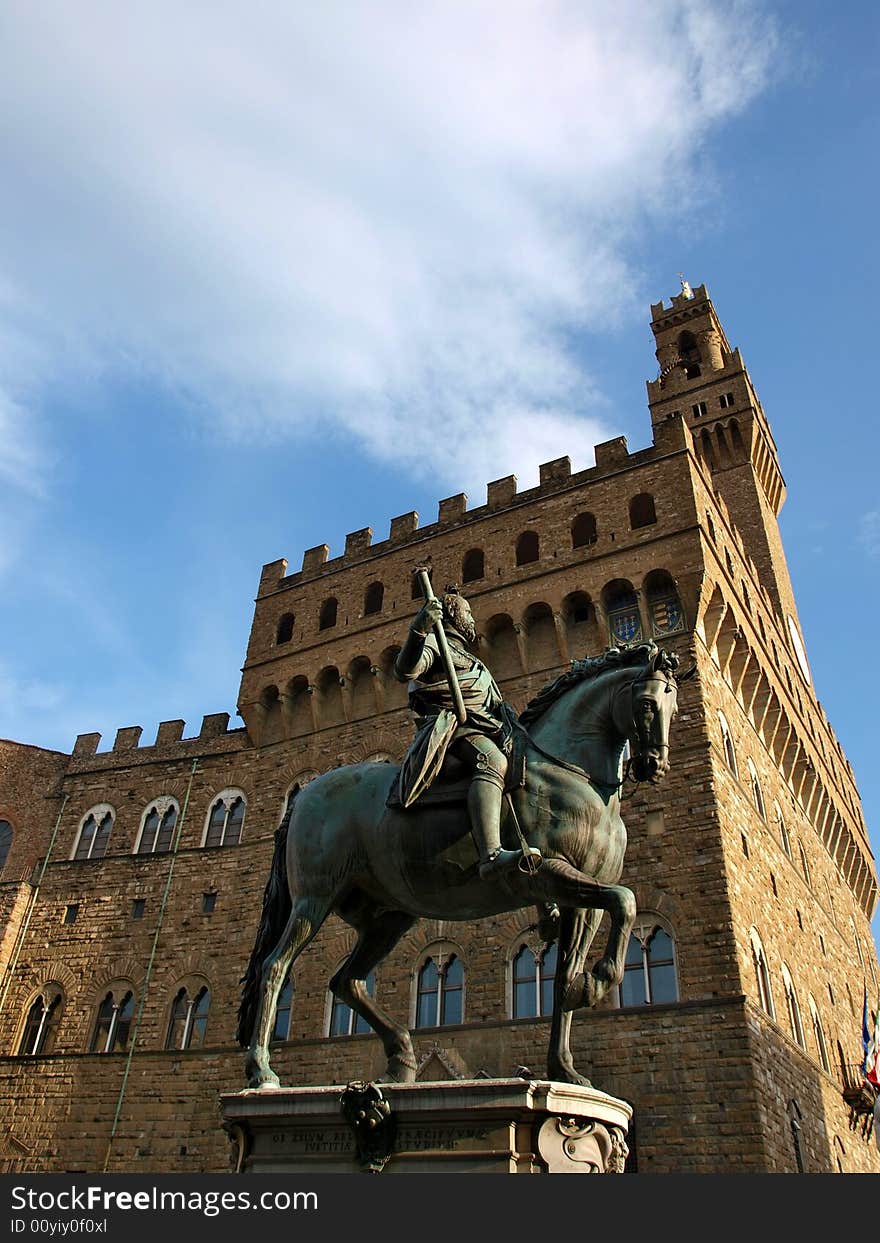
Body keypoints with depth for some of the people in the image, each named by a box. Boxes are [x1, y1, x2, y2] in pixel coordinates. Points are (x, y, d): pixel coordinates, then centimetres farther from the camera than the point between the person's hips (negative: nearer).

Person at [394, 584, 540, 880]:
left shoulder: (463, 654, 34)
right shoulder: (433, 643, 5)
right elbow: (405, 670, -17)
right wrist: (418, 631, -31)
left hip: (483, 727, 10)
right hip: (451, 724, -10)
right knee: (493, 761, -37)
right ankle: (491, 856, -57)